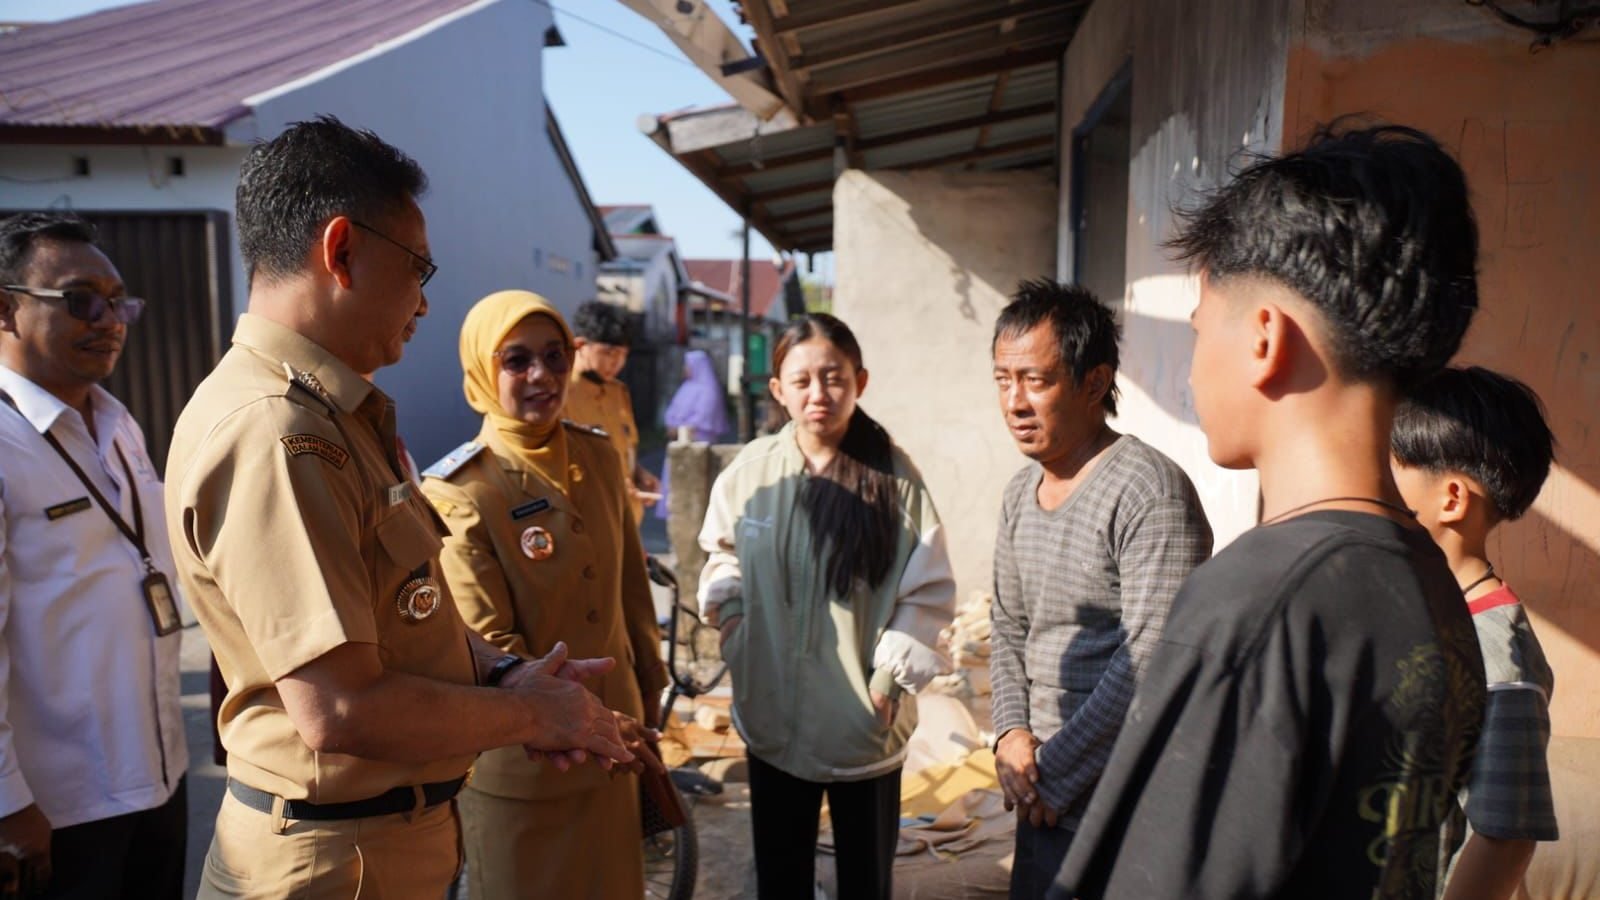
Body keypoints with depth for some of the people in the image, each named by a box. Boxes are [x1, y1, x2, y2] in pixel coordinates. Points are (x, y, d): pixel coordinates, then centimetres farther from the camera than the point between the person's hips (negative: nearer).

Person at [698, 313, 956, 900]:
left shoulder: (894, 476, -13)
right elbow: (723, 562, 9)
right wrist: (739, 637, -2)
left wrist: (891, 675, -13)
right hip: (772, 715, 2)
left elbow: (928, 592, -8)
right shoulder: (749, 470, -7)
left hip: (865, 719, -2)